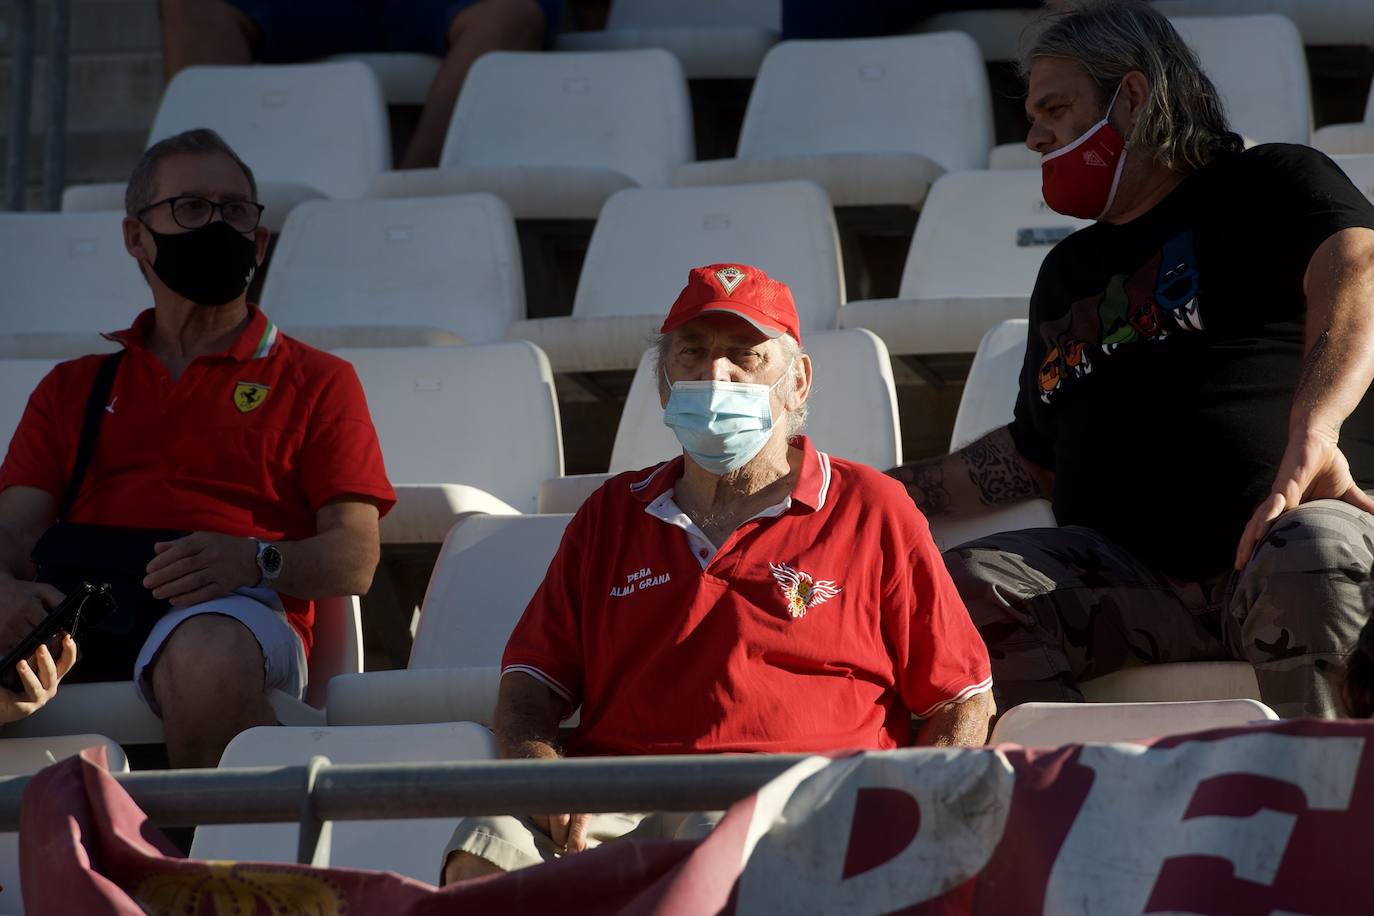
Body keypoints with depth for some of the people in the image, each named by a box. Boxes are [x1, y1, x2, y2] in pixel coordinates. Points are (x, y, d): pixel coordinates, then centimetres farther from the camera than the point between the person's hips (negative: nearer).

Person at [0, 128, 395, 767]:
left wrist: (255, 561, -14)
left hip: (236, 610, -2)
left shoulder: (315, 380, 23)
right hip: (76, 610, 2)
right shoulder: (73, 387, 31)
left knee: (209, 655, -41)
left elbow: (354, 558, 10)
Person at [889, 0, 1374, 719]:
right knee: (961, 587, -23)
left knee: (1312, 559, -41)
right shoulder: (1069, 271, 29)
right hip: (1130, 573, 5)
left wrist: (1313, 429, -34)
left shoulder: (1270, 185, 7)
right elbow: (1034, 457, 37)